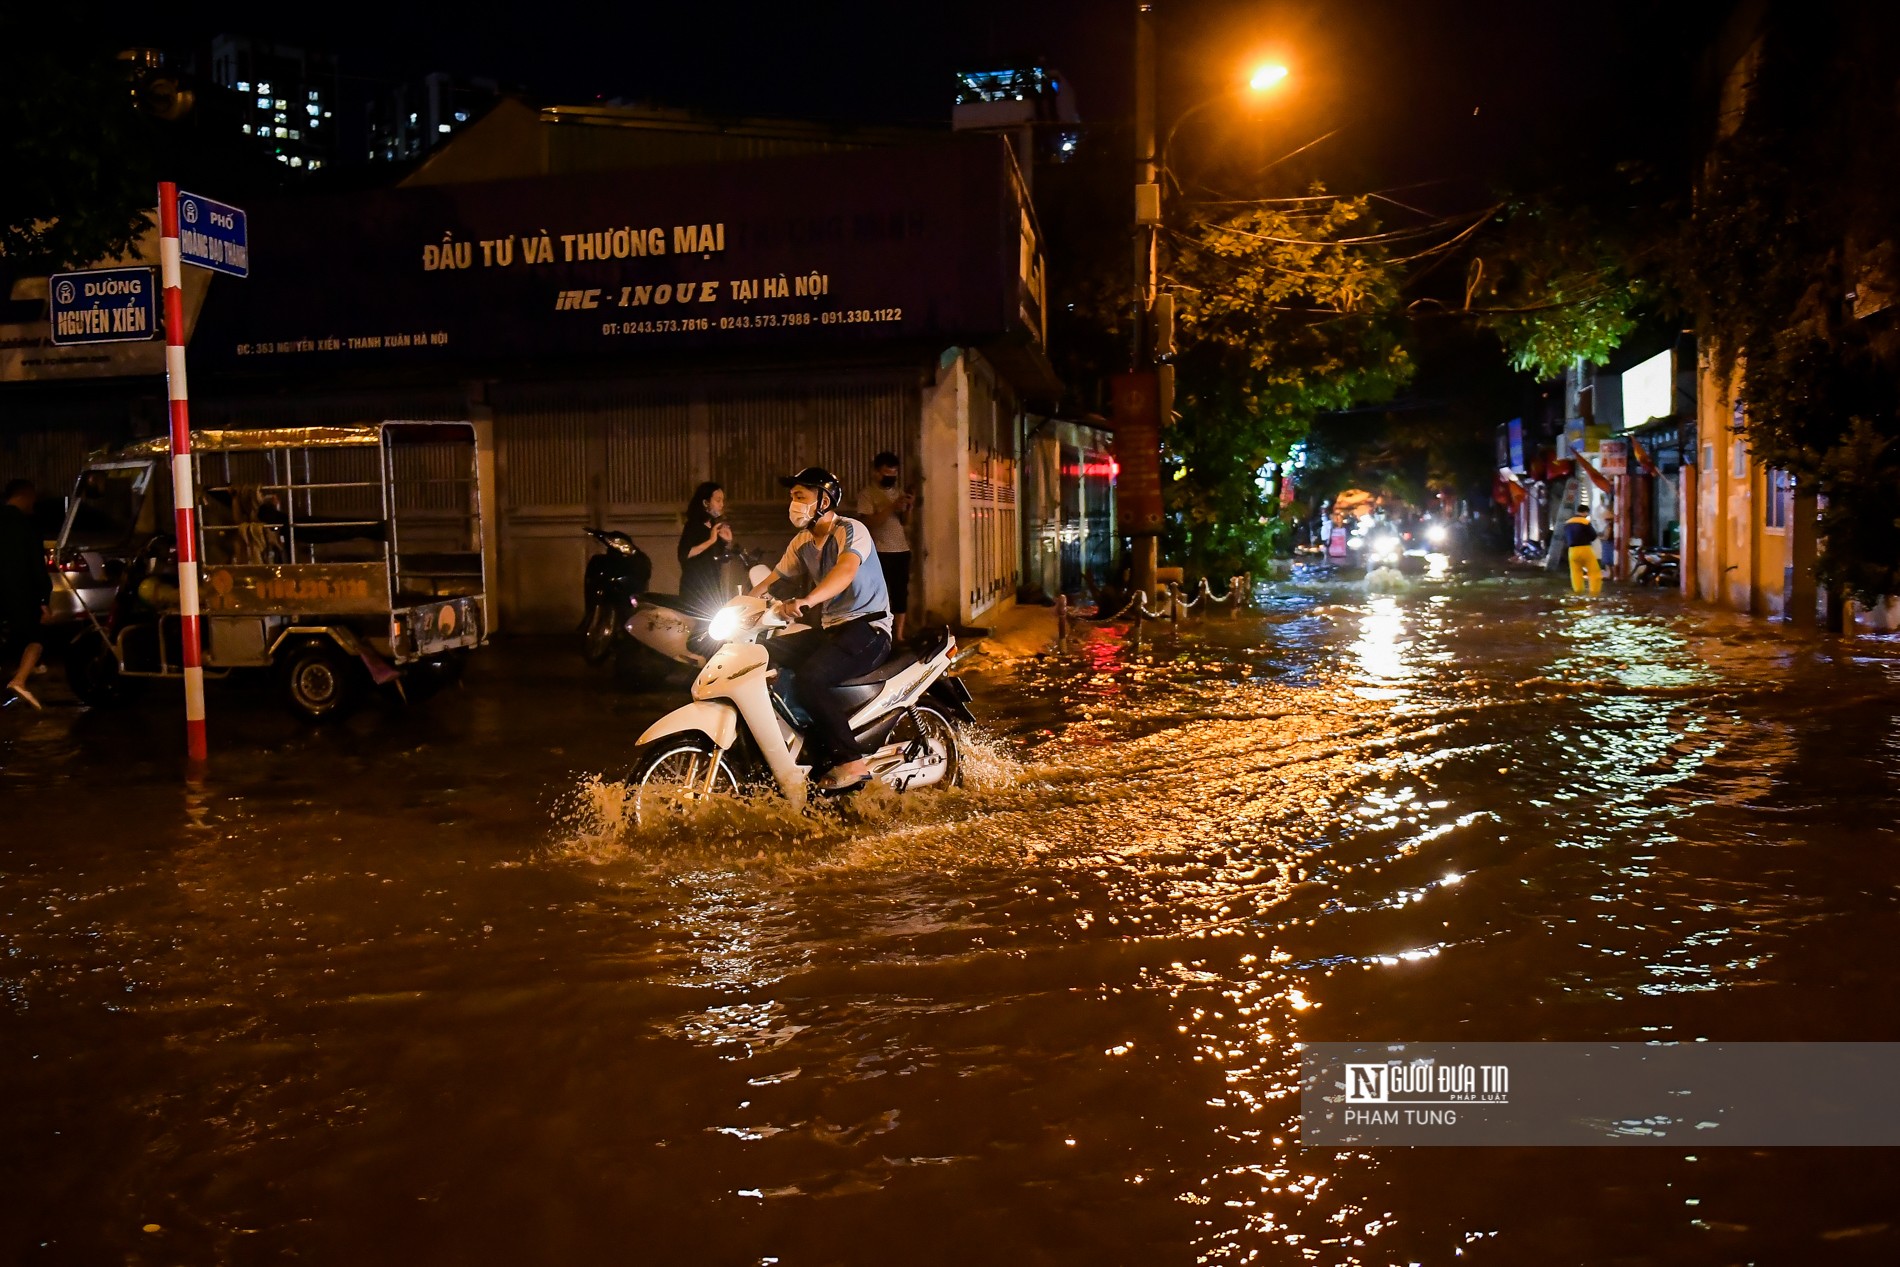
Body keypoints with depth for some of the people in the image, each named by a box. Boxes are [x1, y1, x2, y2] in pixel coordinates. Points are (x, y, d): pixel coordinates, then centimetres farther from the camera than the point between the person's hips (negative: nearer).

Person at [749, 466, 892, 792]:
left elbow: (845, 571, -34)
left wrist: (806, 600, -50)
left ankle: (852, 763, -23)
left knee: (809, 677, -30)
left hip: (868, 629, -9)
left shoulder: (851, 531, -14)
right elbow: (773, 578, 15)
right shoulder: (802, 542, 13)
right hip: (830, 630, 9)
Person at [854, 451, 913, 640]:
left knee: (901, 594, 4)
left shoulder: (899, 492, 14)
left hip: (902, 550, 5)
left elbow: (905, 523, 10)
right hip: (880, 552, -5)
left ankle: (898, 635, 9)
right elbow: (868, 522, -15)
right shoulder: (867, 493, -3)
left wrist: (908, 508, -10)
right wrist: (892, 507, -21)